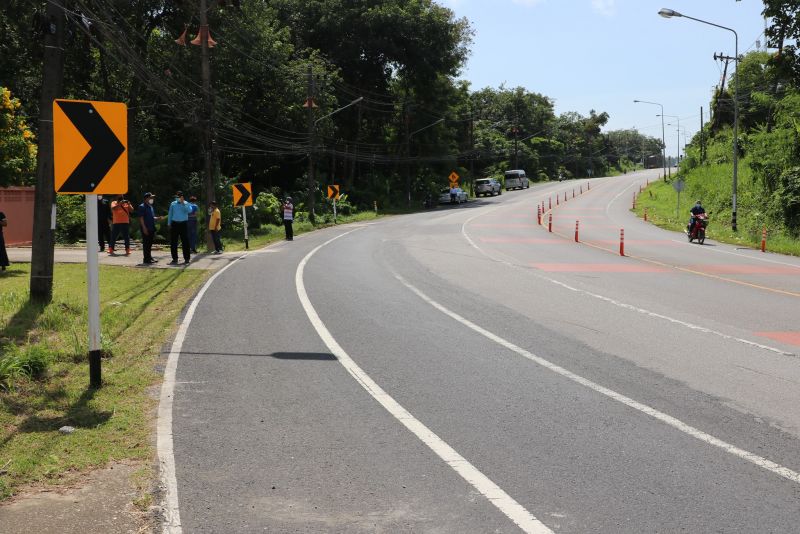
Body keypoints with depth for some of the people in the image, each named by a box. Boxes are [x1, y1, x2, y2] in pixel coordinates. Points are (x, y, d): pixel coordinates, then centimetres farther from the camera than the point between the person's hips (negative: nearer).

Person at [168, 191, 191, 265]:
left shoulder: (186, 203, 3)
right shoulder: (173, 204, 10)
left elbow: (188, 210, -16)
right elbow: (170, 214, 13)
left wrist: (182, 203, -17)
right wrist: (169, 223, 7)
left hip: (183, 224, -2)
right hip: (174, 224, 2)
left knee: (185, 242, -1)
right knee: (173, 242, 1)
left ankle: (187, 258, 4)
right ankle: (175, 258, 7)